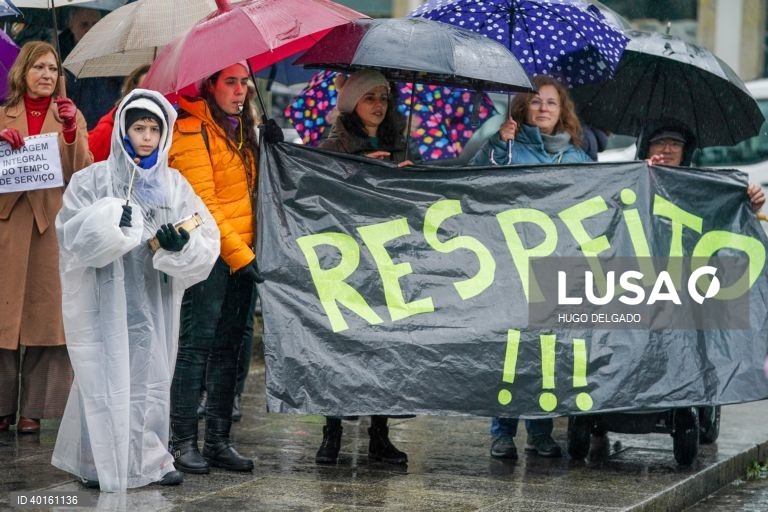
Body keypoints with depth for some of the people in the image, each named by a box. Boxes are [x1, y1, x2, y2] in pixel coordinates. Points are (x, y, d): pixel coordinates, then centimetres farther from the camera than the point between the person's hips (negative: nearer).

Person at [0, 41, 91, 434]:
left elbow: (83, 172, -2)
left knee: (45, 313, -2)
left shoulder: (70, 116, 10)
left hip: (53, 223, -1)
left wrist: (71, 131, -14)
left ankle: (34, 409, 4)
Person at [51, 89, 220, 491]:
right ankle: (101, 462, 7)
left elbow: (207, 241, 3)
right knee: (106, 378, -3)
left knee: (151, 378, 6)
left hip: (154, 302, 3)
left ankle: (148, 460, 16)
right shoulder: (93, 180, 0)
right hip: (106, 300, -3)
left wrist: (182, 243, -18)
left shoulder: (175, 185, 9)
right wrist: (108, 223, -23)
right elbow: (71, 235, -8)